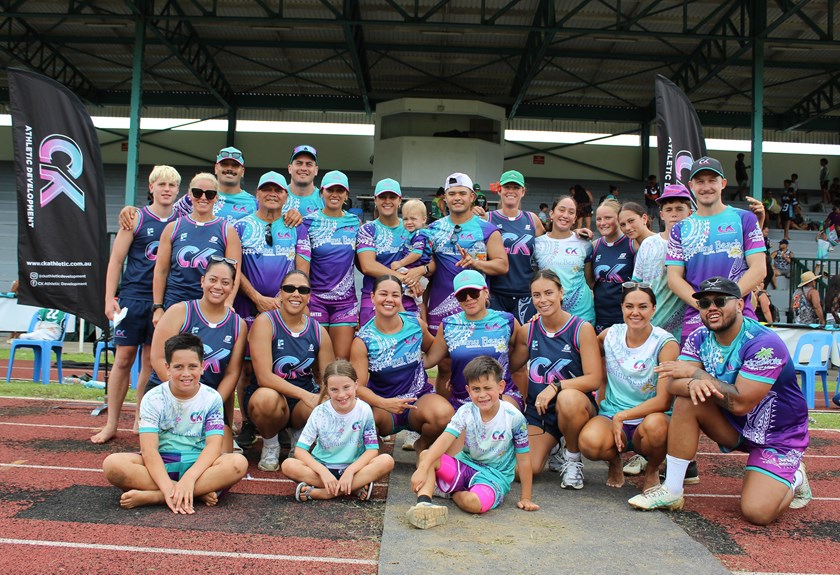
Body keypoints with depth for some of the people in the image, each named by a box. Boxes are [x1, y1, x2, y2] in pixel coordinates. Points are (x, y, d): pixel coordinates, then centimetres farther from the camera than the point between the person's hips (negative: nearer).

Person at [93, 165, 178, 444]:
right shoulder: (136, 219, 1)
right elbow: (116, 260, 1)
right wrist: (110, 298, -6)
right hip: (134, 297, -2)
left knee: (151, 361, 6)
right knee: (124, 358, 0)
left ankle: (140, 419, 17)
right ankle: (111, 424, 9)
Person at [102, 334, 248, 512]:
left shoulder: (212, 398, -2)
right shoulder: (153, 398, -4)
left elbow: (214, 445, -13)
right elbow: (148, 449, -15)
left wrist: (189, 477, -32)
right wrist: (168, 487, -31)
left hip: (198, 464, 0)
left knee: (238, 463, -31)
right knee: (112, 464, -29)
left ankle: (151, 497, -30)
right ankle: (198, 493, -26)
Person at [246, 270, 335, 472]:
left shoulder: (319, 331, 1)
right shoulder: (265, 322, -12)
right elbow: (263, 377, -21)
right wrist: (305, 395, -29)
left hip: (304, 403, 3)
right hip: (268, 396, -3)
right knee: (267, 398, -38)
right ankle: (270, 445, -2)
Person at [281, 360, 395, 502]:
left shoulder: (364, 410, -8)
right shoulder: (320, 412, -9)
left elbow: (372, 450, -9)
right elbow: (300, 450, -10)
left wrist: (350, 471, -24)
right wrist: (323, 472, -25)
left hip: (354, 468, 0)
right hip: (323, 467, 0)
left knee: (386, 461, -27)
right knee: (288, 465, -27)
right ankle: (355, 488, -25)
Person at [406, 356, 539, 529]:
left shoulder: (514, 418, -15)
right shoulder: (466, 412, -8)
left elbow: (523, 459, -7)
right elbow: (445, 439, -21)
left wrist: (526, 497, -3)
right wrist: (423, 468, -35)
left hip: (495, 475, -3)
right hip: (466, 465, 3)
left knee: (474, 502, -36)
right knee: (426, 455, -20)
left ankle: (455, 493, -2)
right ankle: (424, 503, -37)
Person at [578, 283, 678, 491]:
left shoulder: (666, 344, -10)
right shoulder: (609, 335, 1)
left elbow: (664, 401, -17)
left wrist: (622, 416, -20)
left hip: (649, 416, -1)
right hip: (611, 416, 2)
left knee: (655, 425, -38)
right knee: (589, 442, -33)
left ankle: (652, 470, -2)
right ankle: (614, 460, 7)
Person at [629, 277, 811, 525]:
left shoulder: (764, 344, -26)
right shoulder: (699, 338, -6)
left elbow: (741, 403, -31)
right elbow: (673, 384, -16)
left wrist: (696, 373, -25)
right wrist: (693, 384, -39)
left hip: (779, 434, -5)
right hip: (734, 426, 6)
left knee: (757, 512, -20)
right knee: (686, 401, -21)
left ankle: (793, 478, 14)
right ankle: (672, 491, -12)